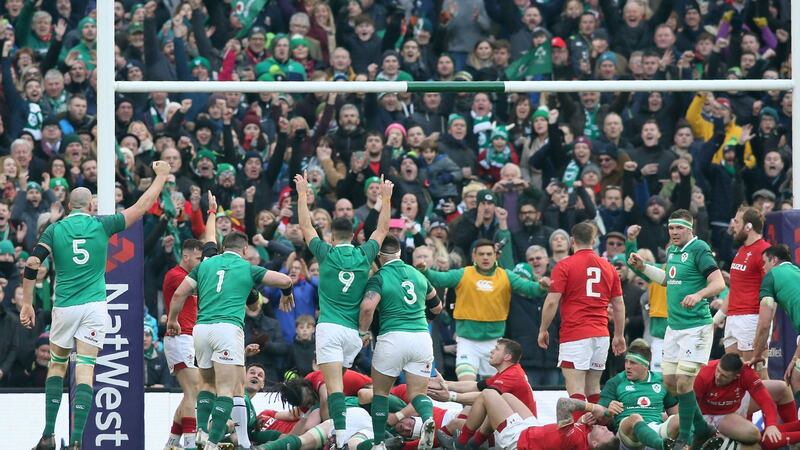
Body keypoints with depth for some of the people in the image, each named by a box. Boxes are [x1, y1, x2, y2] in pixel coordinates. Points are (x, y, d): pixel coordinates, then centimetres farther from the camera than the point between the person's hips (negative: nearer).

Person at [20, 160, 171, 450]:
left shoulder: (55, 230, 2)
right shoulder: (101, 226, 1)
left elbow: (32, 265, -9)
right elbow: (141, 208, 7)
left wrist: (27, 304, -3)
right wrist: (161, 176, 19)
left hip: (64, 307, 1)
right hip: (94, 305, -1)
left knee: (57, 365, 16)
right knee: (85, 370, -4)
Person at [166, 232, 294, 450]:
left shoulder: (205, 265, 18)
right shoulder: (247, 268, 10)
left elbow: (179, 294, 12)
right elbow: (285, 280, 5)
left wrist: (172, 321, 25)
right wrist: (286, 293, 28)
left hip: (201, 328, 4)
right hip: (228, 327, -4)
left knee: (208, 384, 23)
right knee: (226, 391, -7)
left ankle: (201, 432, 5)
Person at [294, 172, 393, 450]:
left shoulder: (327, 254, 0)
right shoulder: (364, 256, 7)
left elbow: (305, 227, 11)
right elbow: (382, 229, 22)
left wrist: (302, 194, 20)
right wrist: (386, 199, 32)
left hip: (329, 327, -4)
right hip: (354, 331, 4)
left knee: (334, 384, -13)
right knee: (334, 382, 16)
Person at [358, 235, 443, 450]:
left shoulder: (379, 277, -2)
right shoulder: (417, 275, 15)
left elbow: (368, 307, -19)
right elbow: (436, 307, 27)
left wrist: (363, 331, -2)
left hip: (393, 337, -3)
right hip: (422, 337, 3)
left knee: (380, 392, 15)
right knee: (418, 393, 7)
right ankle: (428, 418, -26)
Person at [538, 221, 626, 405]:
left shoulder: (564, 266, -4)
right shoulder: (608, 267, 10)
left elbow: (552, 302, -9)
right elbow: (619, 305, 14)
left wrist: (543, 330, 2)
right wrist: (619, 336, 22)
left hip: (574, 336, -5)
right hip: (601, 335, 5)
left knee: (576, 390, -10)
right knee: (593, 390, 14)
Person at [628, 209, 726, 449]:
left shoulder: (699, 249, -12)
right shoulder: (672, 250, 13)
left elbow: (718, 283, -20)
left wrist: (698, 295, -37)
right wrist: (642, 267, 22)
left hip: (696, 327, -9)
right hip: (674, 326, 9)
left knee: (683, 383, -10)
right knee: (669, 381, 11)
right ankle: (702, 427, 25)